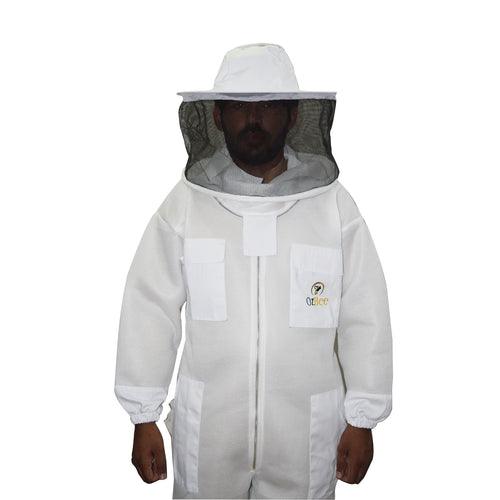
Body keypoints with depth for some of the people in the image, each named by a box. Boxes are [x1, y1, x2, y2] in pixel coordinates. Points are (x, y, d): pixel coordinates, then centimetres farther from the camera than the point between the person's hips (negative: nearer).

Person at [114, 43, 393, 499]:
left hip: (306, 427, 0)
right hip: (205, 425, 0)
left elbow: (364, 318, -2)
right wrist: (144, 419, -1)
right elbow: (150, 311, -3)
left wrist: (362, 420, 0)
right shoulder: (184, 204, -6)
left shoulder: (335, 206, -6)